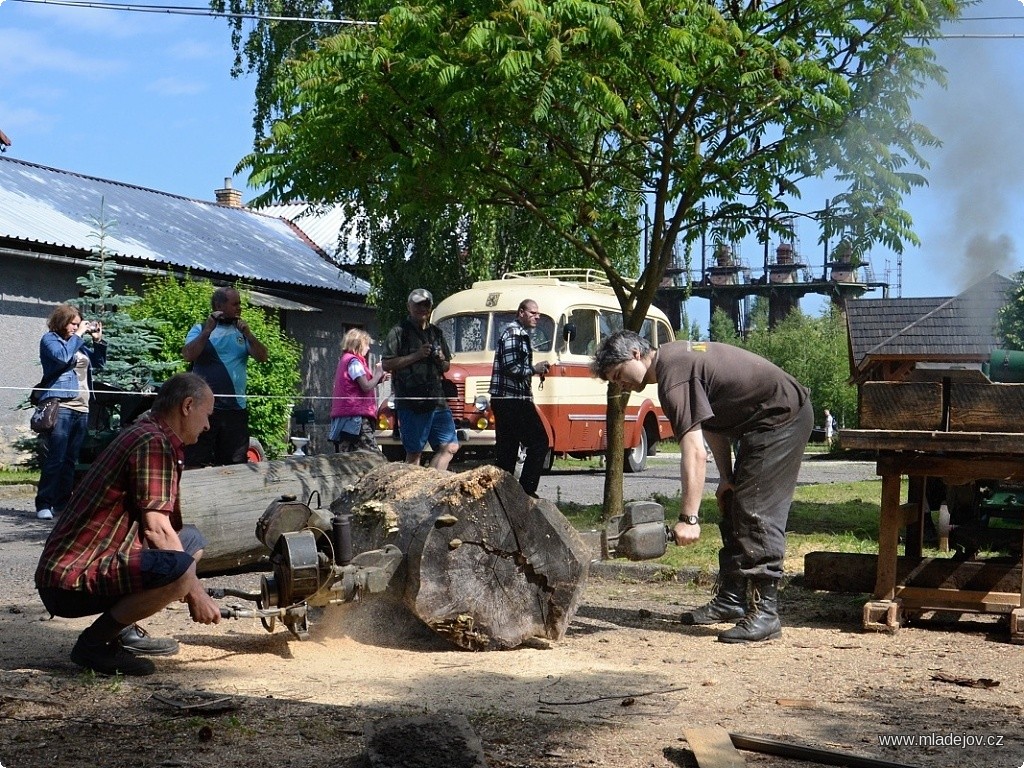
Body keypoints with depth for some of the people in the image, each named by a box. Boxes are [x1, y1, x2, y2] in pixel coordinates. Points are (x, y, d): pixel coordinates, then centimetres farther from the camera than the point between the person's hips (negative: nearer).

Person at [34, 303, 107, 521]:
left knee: (71, 460, 7)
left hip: (82, 408, 7)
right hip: (60, 406, -7)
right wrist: (78, 335, -9)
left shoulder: (79, 343, 20)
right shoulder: (50, 339, 3)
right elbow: (62, 356, -17)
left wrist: (98, 340, 12)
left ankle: (62, 502, 12)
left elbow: (99, 363, 24)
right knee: (55, 458, -12)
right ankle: (44, 504, -9)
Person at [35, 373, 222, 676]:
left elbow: (150, 524, 22)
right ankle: (93, 643, -12)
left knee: (190, 538, 18)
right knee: (179, 569, -32)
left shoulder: (145, 433, 18)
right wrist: (196, 593, -11)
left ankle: (123, 632, 11)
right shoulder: (153, 441, -13)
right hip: (72, 583, -11)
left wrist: (190, 587, 18)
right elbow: (157, 528, -19)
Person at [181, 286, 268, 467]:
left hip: (236, 409, 3)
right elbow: (188, 356, -10)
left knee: (235, 466, 6)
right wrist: (208, 330, -13)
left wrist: (248, 335, -9)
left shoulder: (242, 331, 14)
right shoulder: (200, 329, 5)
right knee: (196, 464, -4)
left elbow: (263, 357, 3)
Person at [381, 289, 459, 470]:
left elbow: (447, 366, 26)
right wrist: (416, 356, -13)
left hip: (436, 399, 6)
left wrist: (441, 361, 3)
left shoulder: (436, 333, 19)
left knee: (450, 447, -2)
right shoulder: (399, 332, 1)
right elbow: (387, 364, -7)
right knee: (414, 453, -2)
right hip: (410, 401, -6)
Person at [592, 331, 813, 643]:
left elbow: (695, 453, -30)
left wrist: (689, 518, -31)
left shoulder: (674, 374, -23)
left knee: (757, 514, -14)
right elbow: (713, 424, 15)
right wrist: (727, 476, 11)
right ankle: (730, 600, 19)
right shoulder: (675, 356, 9)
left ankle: (765, 613, -13)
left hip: (782, 417, -11)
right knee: (734, 511, 13)